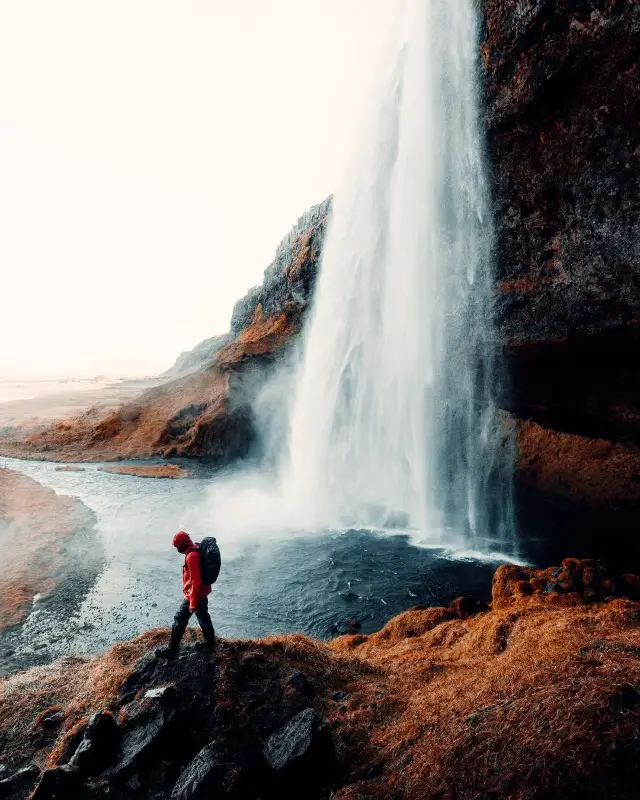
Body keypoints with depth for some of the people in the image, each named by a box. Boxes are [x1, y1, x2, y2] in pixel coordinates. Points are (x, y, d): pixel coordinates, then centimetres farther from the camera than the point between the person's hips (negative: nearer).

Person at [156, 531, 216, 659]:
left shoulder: (191, 556, -28)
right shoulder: (196, 550, 3)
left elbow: (195, 581, -28)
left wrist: (193, 603, -22)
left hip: (194, 595, -9)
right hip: (202, 592, 9)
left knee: (179, 620, 5)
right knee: (203, 616, 23)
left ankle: (171, 649, 18)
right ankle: (209, 641, 37)